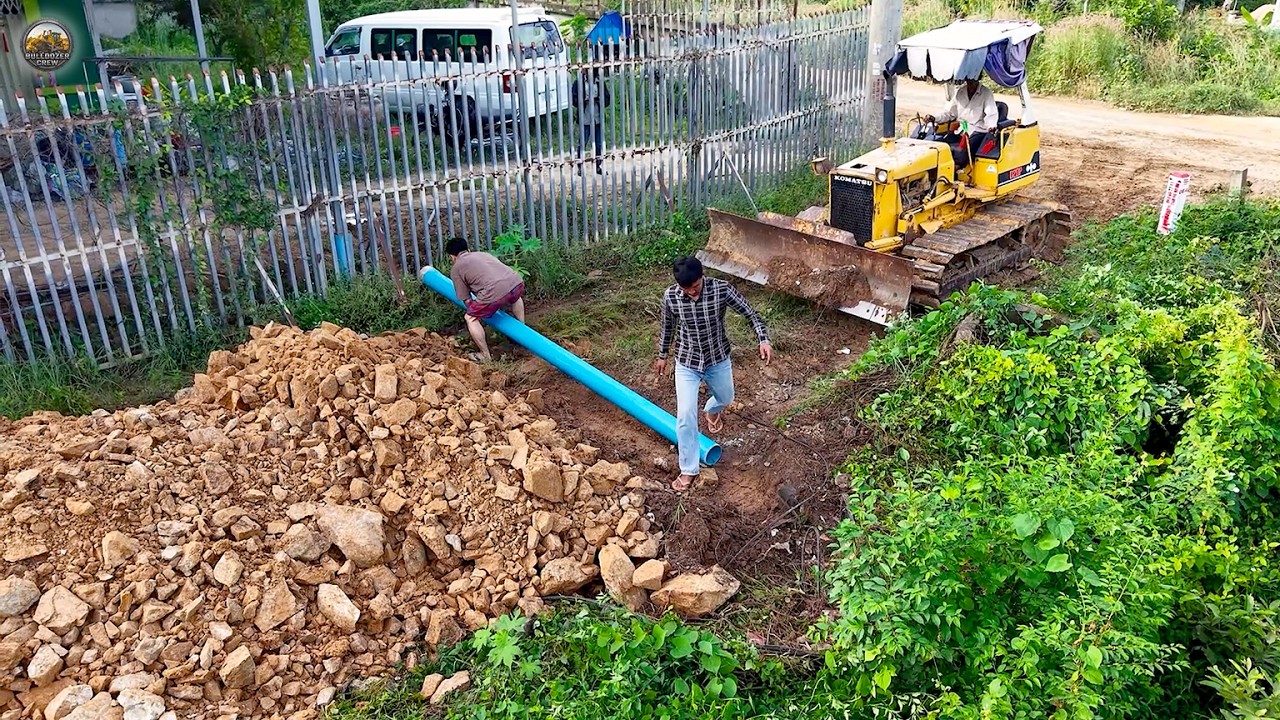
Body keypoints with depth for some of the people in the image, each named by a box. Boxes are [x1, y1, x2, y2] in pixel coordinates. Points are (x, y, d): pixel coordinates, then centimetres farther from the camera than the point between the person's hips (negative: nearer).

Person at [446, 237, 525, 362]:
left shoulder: (455, 269, 16)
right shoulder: (483, 254, 32)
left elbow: (466, 300, 13)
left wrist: (477, 313, 30)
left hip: (495, 292, -6)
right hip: (517, 282, 6)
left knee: (471, 318, 17)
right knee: (515, 297, 41)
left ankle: (486, 356, 17)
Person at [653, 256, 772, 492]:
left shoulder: (722, 289, -24)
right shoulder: (670, 296, -20)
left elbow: (750, 313, -15)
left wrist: (763, 340, -31)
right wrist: (662, 355, 12)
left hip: (718, 360, 1)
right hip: (686, 363, -1)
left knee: (725, 398, 27)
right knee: (685, 416, -7)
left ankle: (712, 410, 66)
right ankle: (689, 470, 10)